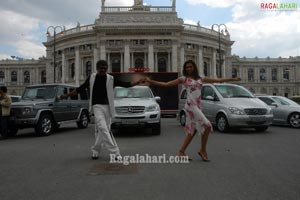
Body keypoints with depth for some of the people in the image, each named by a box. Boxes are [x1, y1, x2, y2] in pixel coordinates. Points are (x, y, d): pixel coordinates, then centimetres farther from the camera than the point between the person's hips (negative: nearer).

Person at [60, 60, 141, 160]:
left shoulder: (111, 79, 2)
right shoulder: (91, 78, 6)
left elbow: (126, 84, -3)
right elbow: (80, 89, 14)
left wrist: (138, 82, -17)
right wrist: (66, 95, 14)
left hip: (107, 107, 1)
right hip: (97, 106, -1)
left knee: (101, 130, 7)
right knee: (103, 129, -14)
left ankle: (95, 150, 26)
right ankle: (114, 152, -13)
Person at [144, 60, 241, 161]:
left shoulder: (200, 78, 16)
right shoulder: (183, 79, 3)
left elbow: (217, 80, 19)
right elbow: (166, 84, -2)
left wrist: (233, 79, 19)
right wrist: (150, 81, -11)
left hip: (197, 106, 6)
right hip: (191, 105, -6)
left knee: (192, 131, 7)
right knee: (207, 126, -12)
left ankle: (181, 152, 15)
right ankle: (203, 150, 4)